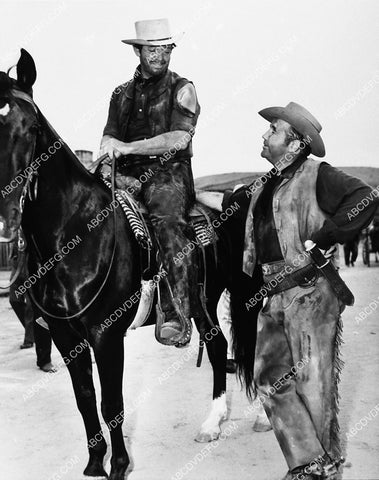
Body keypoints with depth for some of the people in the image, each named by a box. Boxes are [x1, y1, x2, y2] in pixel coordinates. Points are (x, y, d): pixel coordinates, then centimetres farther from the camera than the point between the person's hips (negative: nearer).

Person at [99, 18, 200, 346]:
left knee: (167, 222, -32)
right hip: (127, 176, 5)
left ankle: (178, 316, -35)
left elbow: (178, 139, -6)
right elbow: (109, 138, 18)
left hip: (168, 174, -5)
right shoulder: (122, 94, 23)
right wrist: (109, 148, -7)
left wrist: (128, 147, -13)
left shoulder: (182, 89, 8)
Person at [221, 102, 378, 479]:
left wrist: (321, 239, -17)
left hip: (310, 291, -7)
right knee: (269, 377, 6)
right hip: (274, 296, 8)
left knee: (313, 380, 2)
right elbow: (224, 202, 27)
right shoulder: (263, 186, 16)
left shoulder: (317, 176, -6)